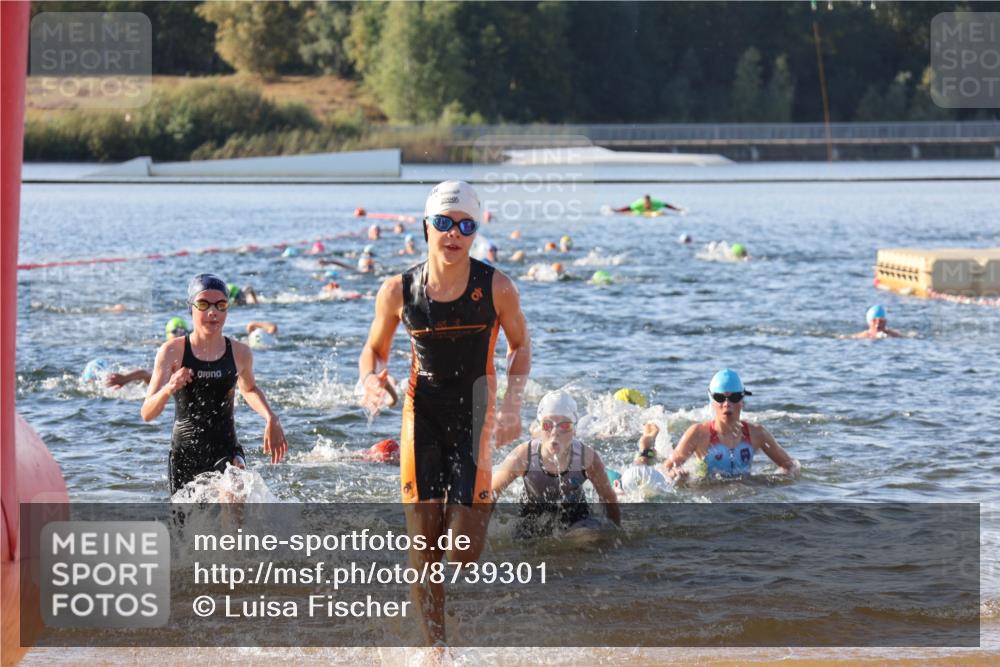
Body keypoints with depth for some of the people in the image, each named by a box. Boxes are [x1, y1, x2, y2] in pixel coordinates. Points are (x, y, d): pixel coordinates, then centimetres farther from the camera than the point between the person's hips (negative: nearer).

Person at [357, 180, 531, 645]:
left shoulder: (496, 288, -7)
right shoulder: (398, 291, -4)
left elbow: (520, 346, 8)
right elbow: (374, 350, 10)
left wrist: (513, 404, -5)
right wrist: (370, 381, -12)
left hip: (475, 414, -1)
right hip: (422, 411, 1)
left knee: (464, 547, -9)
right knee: (422, 540, -4)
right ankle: (433, 646, 5)